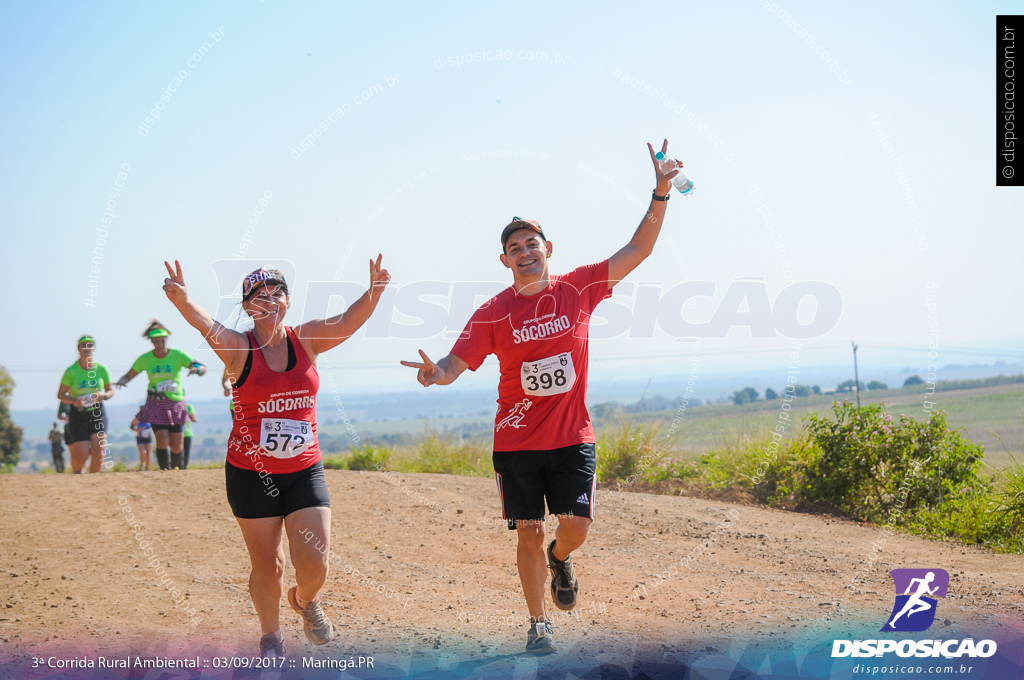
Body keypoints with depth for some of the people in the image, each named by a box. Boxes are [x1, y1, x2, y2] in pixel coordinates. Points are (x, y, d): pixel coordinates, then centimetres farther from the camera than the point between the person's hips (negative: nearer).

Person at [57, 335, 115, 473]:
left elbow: (110, 391, 11)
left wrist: (103, 396, -12)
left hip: (97, 413, 2)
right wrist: (74, 400, -21)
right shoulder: (71, 371, -6)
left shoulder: (101, 369, 0)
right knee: (82, 454, -6)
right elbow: (61, 394, -2)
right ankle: (78, 472, 28)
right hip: (78, 414, -2)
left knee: (98, 449, -15)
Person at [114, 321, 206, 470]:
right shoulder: (145, 359, -1)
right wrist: (121, 382, -14)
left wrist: (196, 369, -34)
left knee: (177, 445, -1)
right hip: (155, 404, 0)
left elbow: (203, 368, -10)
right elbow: (129, 375, 9)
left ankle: (176, 468, 24)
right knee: (162, 441, -16)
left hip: (175, 403, 0)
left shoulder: (178, 355, -5)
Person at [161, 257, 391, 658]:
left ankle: (305, 600, 28)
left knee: (314, 564, -7)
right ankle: (271, 638, 33)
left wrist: (373, 294, -39)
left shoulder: (307, 339, 0)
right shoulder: (239, 348, -7)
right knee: (267, 567, 7)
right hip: (251, 474, -1)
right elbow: (206, 325, -28)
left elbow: (347, 322, -17)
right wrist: (183, 302, -50)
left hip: (304, 471, 1)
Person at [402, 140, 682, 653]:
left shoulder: (578, 288, -1)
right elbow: (456, 364, -8)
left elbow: (639, 249, 0)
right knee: (528, 533, 2)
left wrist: (661, 193, -10)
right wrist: (435, 374, -32)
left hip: (572, 436, 1)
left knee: (577, 524, -9)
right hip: (517, 439, -1)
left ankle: (560, 559, 28)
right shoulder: (492, 314, -4)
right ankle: (538, 625, 19)